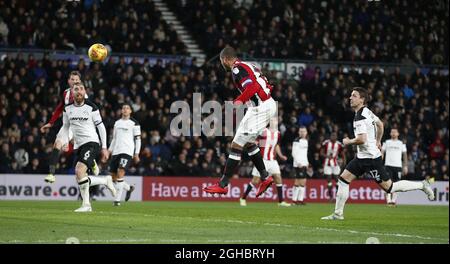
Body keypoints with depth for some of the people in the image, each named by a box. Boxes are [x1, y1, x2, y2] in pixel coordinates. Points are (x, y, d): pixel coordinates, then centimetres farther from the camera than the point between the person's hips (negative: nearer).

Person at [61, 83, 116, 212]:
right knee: (80, 178, 2)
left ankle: (86, 204, -19)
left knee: (79, 171, -24)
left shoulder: (91, 107, -5)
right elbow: (65, 127, 20)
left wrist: (104, 148, -1)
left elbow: (101, 127, 1)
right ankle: (105, 180, 23)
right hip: (78, 146, 6)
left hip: (91, 143, -6)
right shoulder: (68, 109, 7)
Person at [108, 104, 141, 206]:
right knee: (113, 176, 3)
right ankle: (129, 188, 28)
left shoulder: (134, 123, 1)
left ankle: (117, 199, -17)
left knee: (120, 173, -20)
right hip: (116, 152, 6)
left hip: (127, 151, -6)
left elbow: (138, 139, 1)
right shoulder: (117, 123, 18)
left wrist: (136, 154, -5)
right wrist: (110, 150, 14)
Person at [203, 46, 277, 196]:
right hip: (270, 104, 10)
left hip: (259, 109, -10)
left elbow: (252, 87, -25)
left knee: (236, 146, -5)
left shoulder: (237, 69, -10)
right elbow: (267, 86, 21)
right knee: (249, 143, 24)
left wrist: (240, 100, -33)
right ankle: (265, 177, 24)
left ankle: (223, 185, -1)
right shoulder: (247, 65, 18)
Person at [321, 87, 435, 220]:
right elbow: (380, 124, 25)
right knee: (343, 180, 6)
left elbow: (361, 139, -30)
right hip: (362, 156, 10)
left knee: (389, 187, -3)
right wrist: (378, 141, 34)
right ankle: (338, 213, 9)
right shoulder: (367, 112, 9)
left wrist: (348, 142, -12)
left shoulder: (360, 117, -21)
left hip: (370, 158, -10)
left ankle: (422, 185, 8)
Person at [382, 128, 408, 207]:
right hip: (388, 165, -1)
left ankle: (394, 200, 8)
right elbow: (382, 152, 7)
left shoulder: (401, 143, 10)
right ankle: (389, 200, -15)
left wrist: (405, 166, 4)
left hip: (398, 165, 1)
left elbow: (405, 155, 11)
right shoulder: (386, 142, 10)